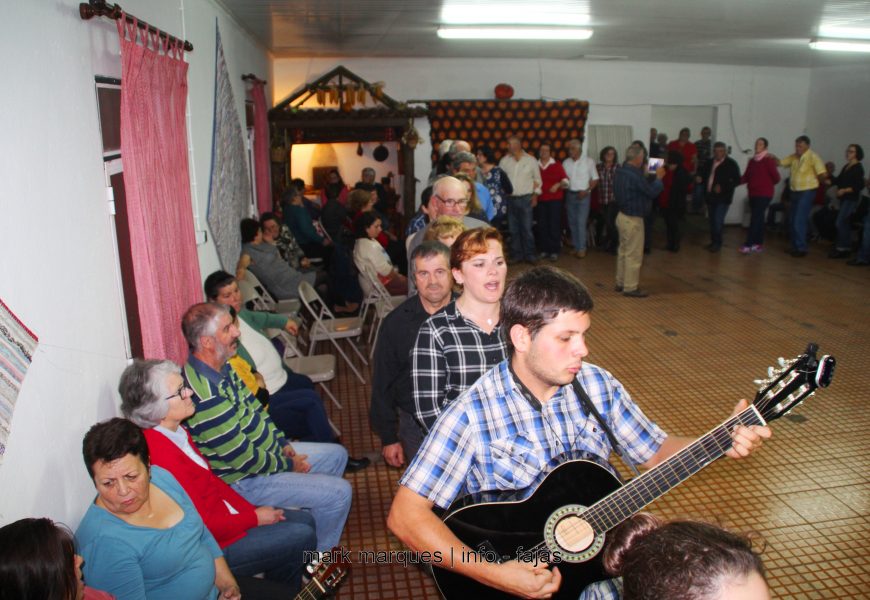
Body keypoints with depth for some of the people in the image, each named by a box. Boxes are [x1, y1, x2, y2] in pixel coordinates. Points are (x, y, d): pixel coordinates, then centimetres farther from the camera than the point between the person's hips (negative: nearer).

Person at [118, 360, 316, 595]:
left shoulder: (174, 431, 0)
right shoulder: (161, 455, -31)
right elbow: (203, 525, -25)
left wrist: (254, 509, 2)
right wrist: (254, 518, -13)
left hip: (221, 515, 9)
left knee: (304, 520, 11)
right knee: (302, 537, -8)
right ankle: (285, 593, 19)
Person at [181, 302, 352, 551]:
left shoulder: (222, 367, -3)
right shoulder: (206, 396, -34)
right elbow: (243, 459, -27)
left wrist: (284, 445, 4)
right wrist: (288, 465, -12)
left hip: (266, 451, 10)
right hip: (245, 479, -10)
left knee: (337, 455, 18)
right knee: (339, 493, -12)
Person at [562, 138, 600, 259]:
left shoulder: (588, 161, -3)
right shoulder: (566, 162, 8)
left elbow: (595, 179, -1)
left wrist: (586, 190, -13)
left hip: (583, 195, -4)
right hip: (570, 194, 4)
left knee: (581, 222, -9)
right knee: (572, 222, 7)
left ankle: (582, 248, -4)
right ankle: (576, 246, 16)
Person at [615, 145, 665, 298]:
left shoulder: (621, 172, 4)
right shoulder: (635, 176, -24)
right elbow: (652, 192, -16)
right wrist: (659, 178, -2)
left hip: (622, 216, 10)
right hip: (633, 219, -10)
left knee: (623, 251, 18)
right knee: (634, 255, -1)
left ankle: (621, 283, 27)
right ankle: (630, 288, 6)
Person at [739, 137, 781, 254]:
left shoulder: (769, 160, -9)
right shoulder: (752, 161, 12)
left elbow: (775, 177, -10)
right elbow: (746, 177, 9)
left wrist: (769, 185, 6)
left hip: (764, 194, -7)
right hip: (753, 193, 7)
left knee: (755, 218, -12)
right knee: (758, 218, 12)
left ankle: (749, 245, -15)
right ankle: (759, 243, 18)